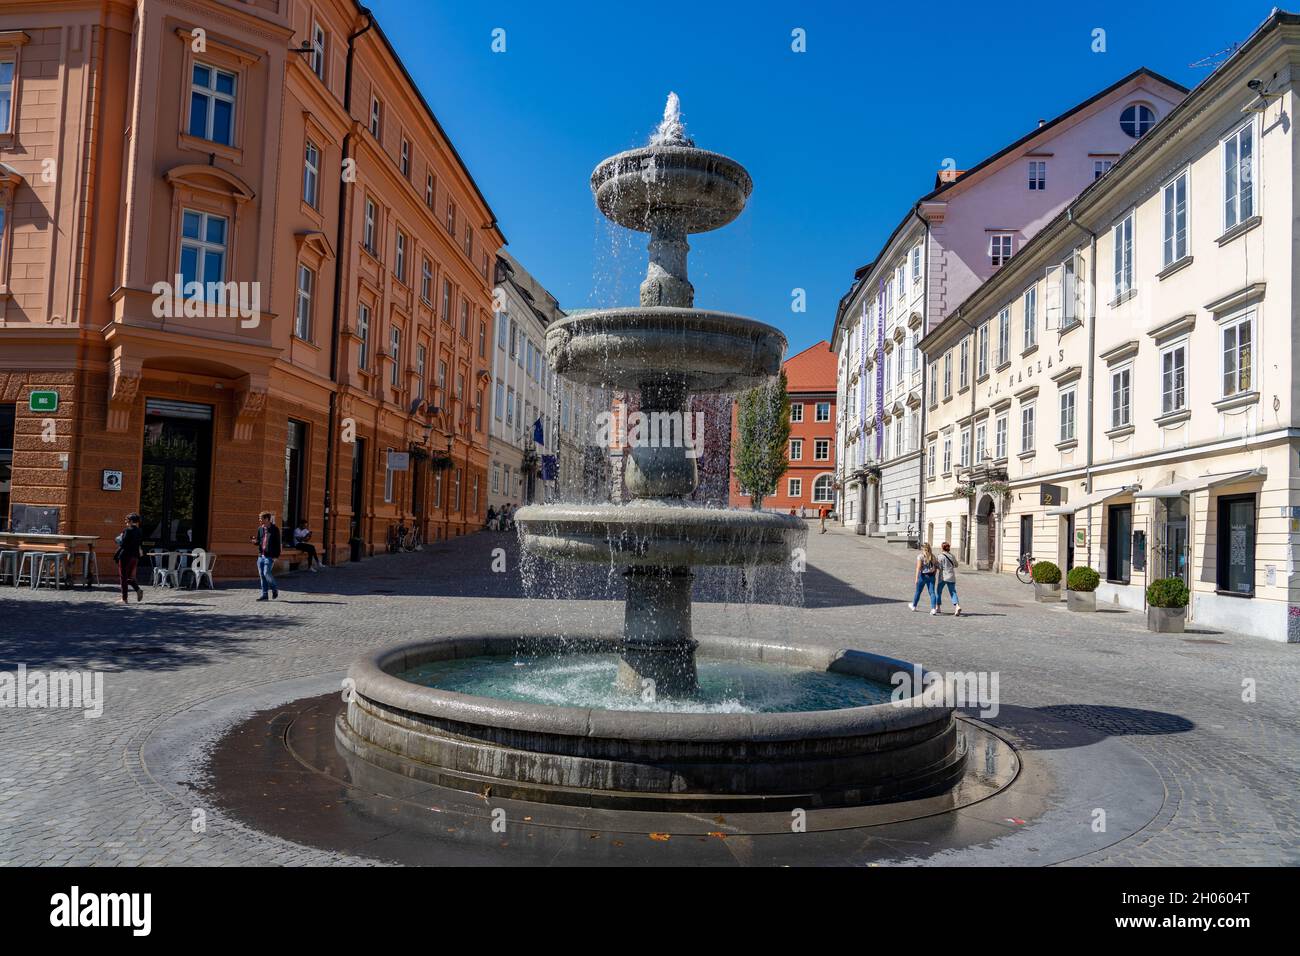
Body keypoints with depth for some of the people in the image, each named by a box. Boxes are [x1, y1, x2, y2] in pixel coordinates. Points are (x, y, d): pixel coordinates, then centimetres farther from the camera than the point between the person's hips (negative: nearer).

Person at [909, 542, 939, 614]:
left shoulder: (920, 556, -10)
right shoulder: (932, 556, 4)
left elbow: (918, 568, -15)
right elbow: (936, 566, 7)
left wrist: (916, 578, -16)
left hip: (923, 575, -3)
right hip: (931, 575, 3)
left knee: (918, 592, 13)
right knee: (932, 592, 1)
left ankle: (913, 606, 31)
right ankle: (933, 608, -11)